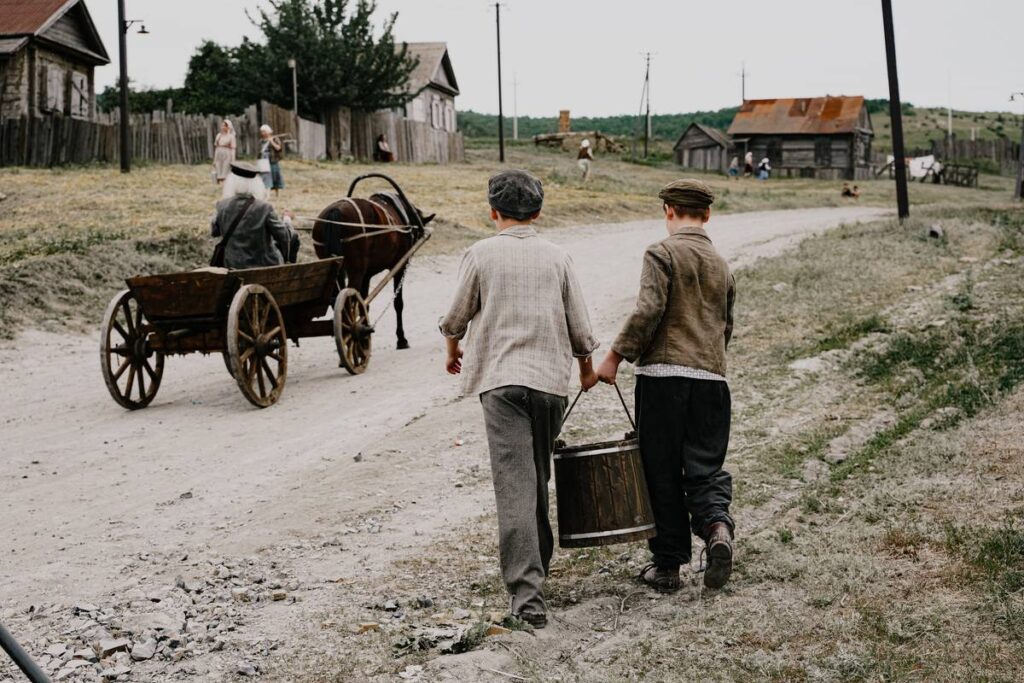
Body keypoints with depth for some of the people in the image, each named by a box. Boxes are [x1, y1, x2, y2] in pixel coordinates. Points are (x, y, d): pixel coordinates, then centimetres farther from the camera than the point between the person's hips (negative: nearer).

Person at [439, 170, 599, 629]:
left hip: (501, 378, -4)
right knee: (538, 479, 21)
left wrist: (453, 350, 31)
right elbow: (579, 325, 10)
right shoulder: (557, 257, 8)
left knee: (515, 487, -10)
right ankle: (537, 563, 35)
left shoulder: (482, 254, 0)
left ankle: (528, 596, -19)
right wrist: (586, 366, 30)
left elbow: (457, 316, 9)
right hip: (552, 378, 4)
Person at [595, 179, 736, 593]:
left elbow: (648, 310, -15)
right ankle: (717, 526, -21)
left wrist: (616, 355, -10)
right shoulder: (721, 265, 17)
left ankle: (667, 563, 8)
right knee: (705, 465, 8)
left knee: (662, 470, 4)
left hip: (663, 374, -5)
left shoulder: (662, 253, -3)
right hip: (711, 379, 5)